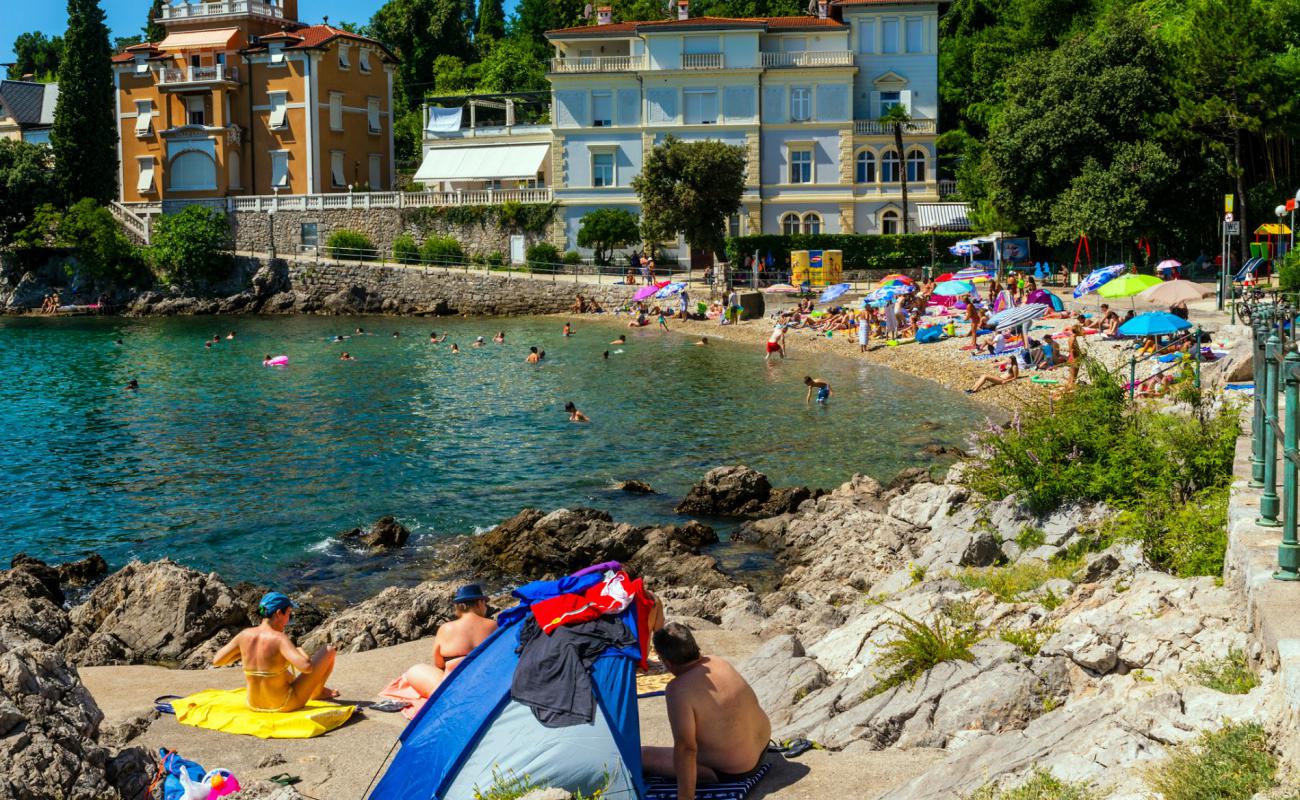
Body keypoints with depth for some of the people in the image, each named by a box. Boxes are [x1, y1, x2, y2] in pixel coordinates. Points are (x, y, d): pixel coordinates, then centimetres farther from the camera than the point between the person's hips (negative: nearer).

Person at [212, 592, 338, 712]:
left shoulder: (245, 634, -8)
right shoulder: (280, 639, -24)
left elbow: (216, 660, 2)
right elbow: (306, 667, -34)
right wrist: (300, 651, -12)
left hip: (254, 705, 6)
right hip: (286, 705, -6)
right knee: (329, 650, 6)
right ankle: (317, 693, 34)